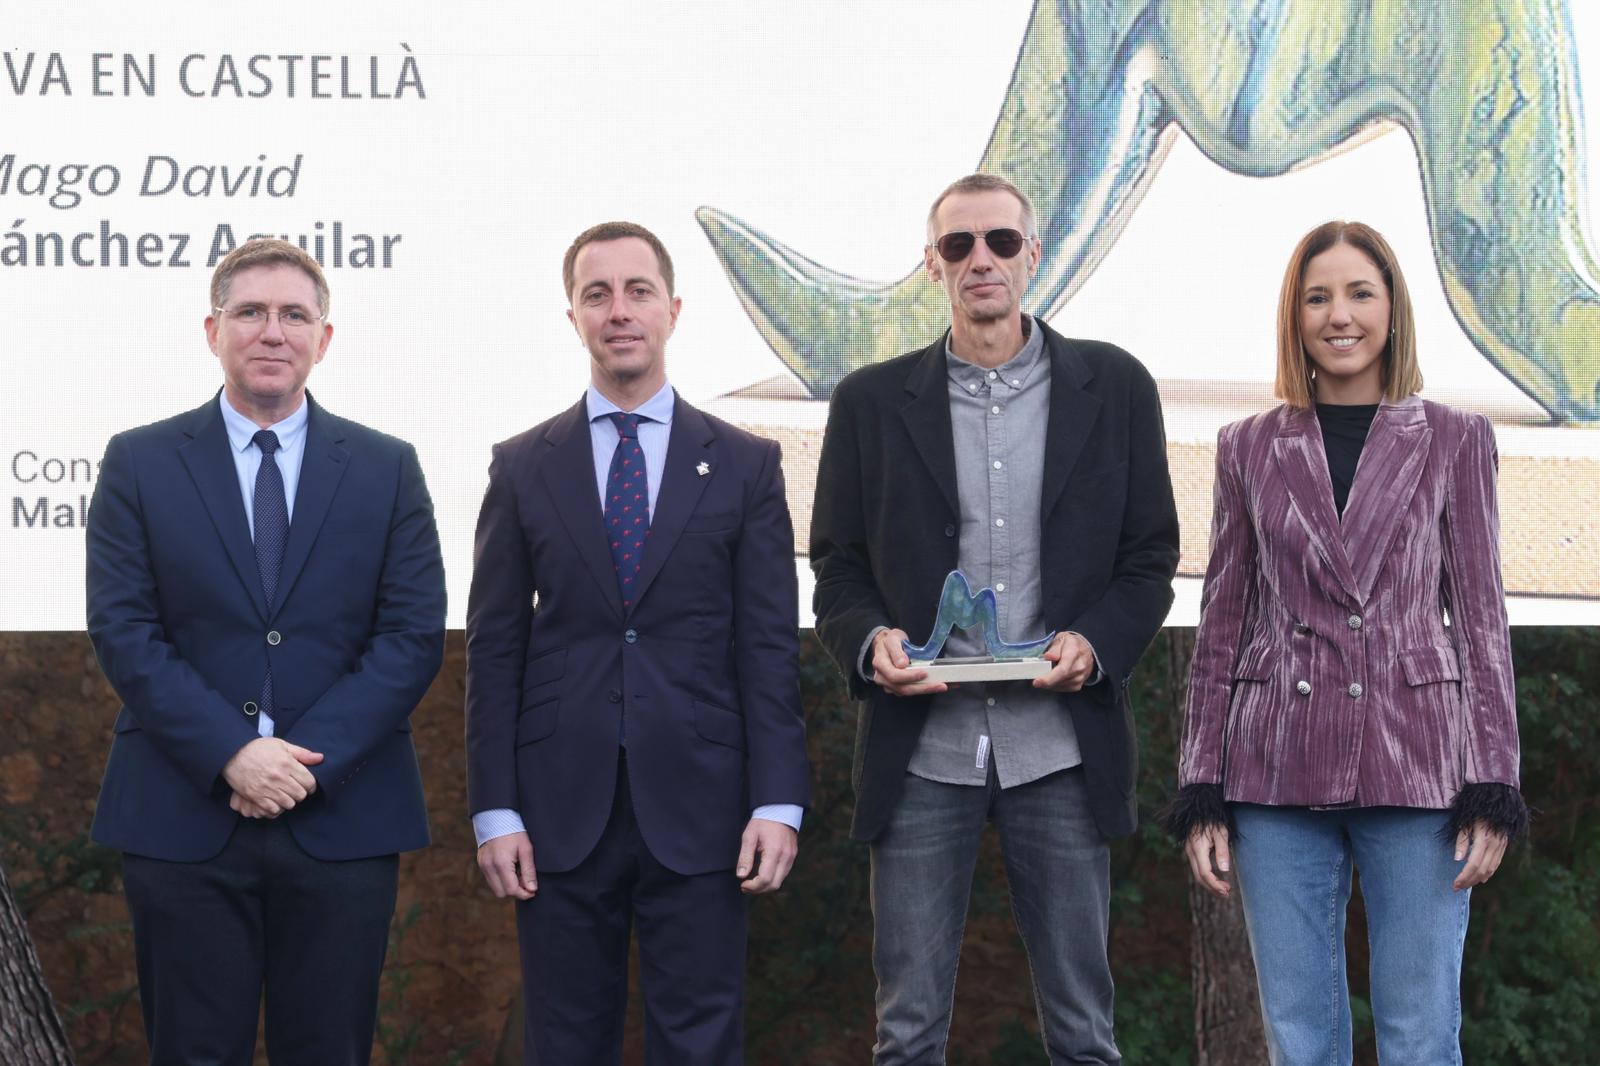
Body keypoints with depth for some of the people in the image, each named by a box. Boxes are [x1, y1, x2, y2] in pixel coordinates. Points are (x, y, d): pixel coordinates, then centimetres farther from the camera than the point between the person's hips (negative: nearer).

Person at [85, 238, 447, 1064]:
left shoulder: (387, 469, 8)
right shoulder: (139, 463, 5)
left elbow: (414, 634, 1)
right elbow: (122, 631, -2)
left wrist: (310, 761, -11)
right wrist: (232, 755, -14)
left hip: (343, 819, 1)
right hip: (181, 820, -1)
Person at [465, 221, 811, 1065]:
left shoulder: (745, 465, 5)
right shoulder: (522, 468, 6)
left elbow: (770, 645, 2)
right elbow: (493, 649, 5)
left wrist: (778, 802, -6)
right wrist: (493, 810, -2)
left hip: (697, 805, -1)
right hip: (562, 810, 1)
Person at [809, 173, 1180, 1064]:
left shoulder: (1113, 386, 7)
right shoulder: (873, 402, 8)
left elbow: (1150, 556, 8)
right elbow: (838, 567, 10)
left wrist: (1096, 642, -11)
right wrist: (869, 641, -12)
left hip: (1059, 748, 0)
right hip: (923, 747, 0)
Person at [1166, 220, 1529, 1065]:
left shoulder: (1453, 441, 8)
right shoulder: (1249, 449, 11)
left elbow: (1481, 615, 5)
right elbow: (1222, 624, 11)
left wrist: (1492, 788, -3)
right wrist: (1201, 792, 5)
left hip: (1415, 765, -1)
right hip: (1279, 771, 1)